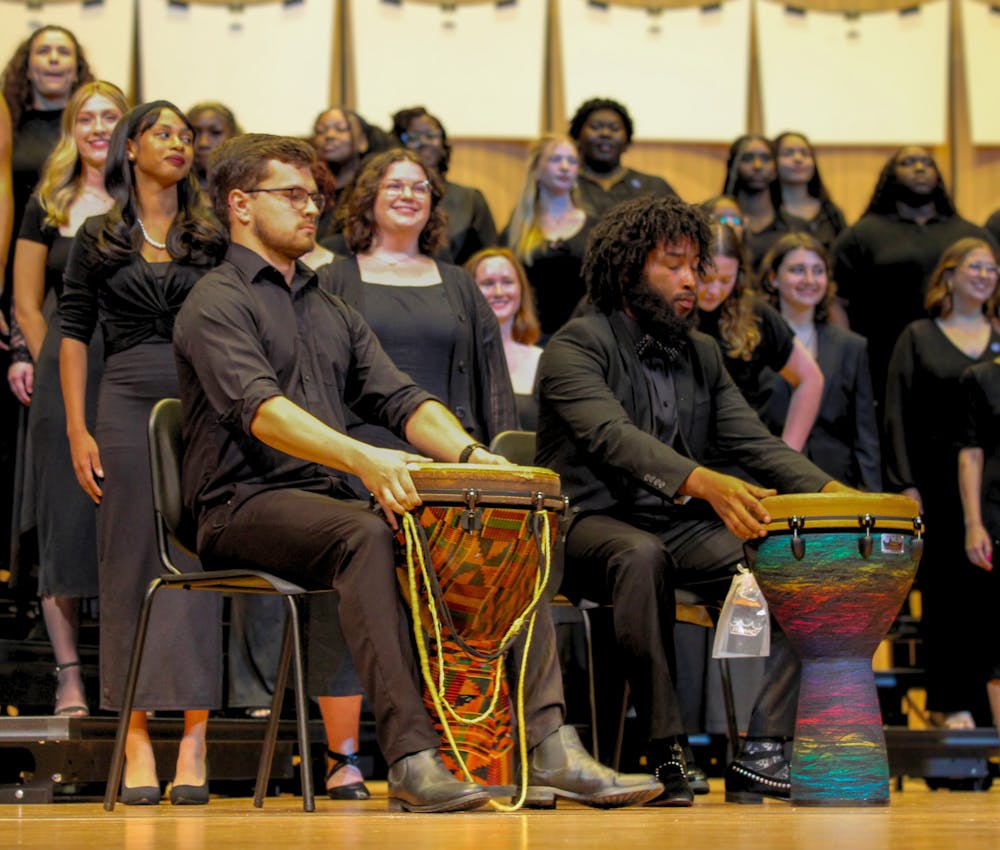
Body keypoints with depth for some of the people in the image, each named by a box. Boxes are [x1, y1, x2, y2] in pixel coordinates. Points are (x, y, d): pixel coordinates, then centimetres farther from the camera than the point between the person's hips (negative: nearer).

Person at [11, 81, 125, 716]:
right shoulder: (49, 206, 7)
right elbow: (28, 306, 10)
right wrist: (56, 372, 3)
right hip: (68, 373, 0)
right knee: (69, 520, -1)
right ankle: (69, 675, 3)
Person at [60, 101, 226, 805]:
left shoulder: (212, 240, 12)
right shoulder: (97, 239, 10)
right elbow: (74, 334, 8)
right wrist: (78, 430, -1)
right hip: (128, 408, 0)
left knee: (199, 566, -5)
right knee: (131, 569, 0)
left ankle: (194, 741, -6)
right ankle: (137, 742, 2)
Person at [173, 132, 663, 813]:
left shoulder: (333, 312, 25)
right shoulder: (217, 305, -1)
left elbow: (398, 398, 13)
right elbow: (260, 410, -19)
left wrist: (470, 452, -9)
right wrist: (362, 458, -35)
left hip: (334, 503, 7)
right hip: (248, 506, -7)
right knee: (367, 533, -38)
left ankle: (549, 746, -24)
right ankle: (412, 760, -43)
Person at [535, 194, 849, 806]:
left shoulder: (702, 354, 17)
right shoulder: (576, 348, -6)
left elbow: (754, 441, 8)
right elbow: (613, 437, -24)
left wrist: (830, 491, -12)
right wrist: (706, 484, -41)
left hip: (681, 528, 6)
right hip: (592, 526, -6)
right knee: (643, 555, -40)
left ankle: (759, 755, -22)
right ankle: (664, 751, -33)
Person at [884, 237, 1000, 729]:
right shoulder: (918, 338, 6)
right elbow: (897, 416, 1)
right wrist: (905, 484, -8)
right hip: (939, 481, -2)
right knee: (946, 588, -1)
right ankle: (950, 700, 4)